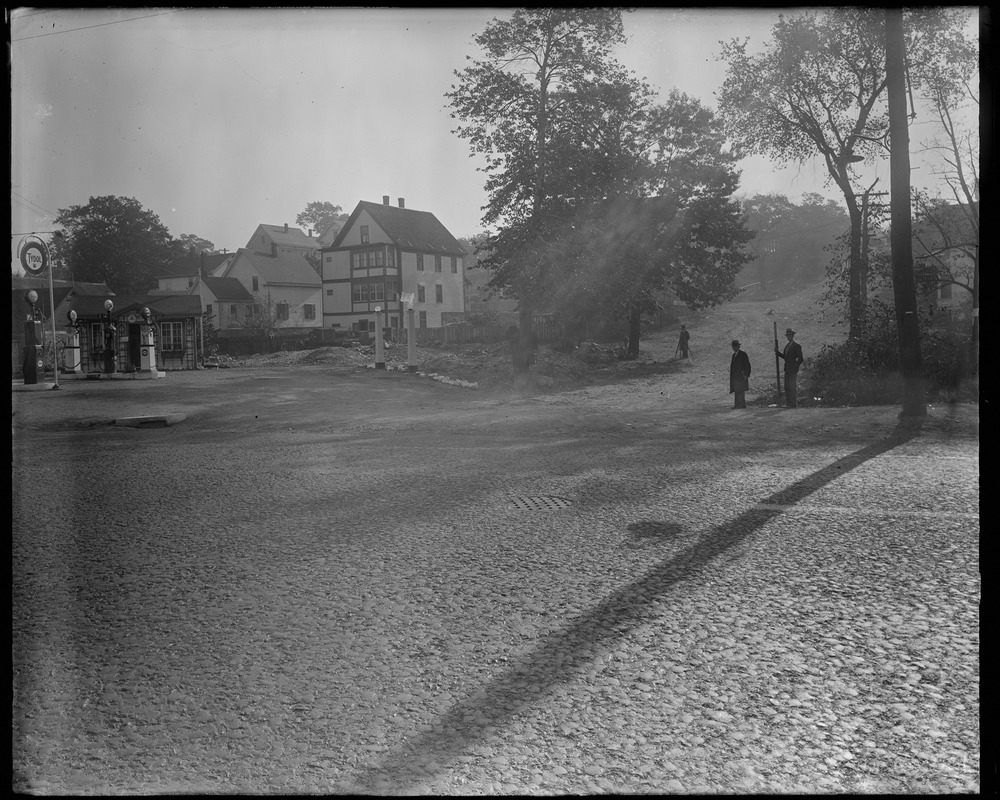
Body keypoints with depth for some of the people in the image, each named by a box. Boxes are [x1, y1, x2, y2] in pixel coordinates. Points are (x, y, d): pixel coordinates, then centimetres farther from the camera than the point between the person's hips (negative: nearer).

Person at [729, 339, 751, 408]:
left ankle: (742, 404, -9)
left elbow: (748, 365, -9)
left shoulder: (743, 354, -5)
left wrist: (746, 375, -15)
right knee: (737, 390, 6)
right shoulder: (734, 355, 18)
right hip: (735, 376, 8)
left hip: (741, 376, -8)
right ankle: (737, 405, 6)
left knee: (741, 390, -10)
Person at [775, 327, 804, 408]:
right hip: (787, 369, 8)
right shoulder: (787, 346, 18)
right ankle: (788, 403, 11)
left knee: (792, 386, -10)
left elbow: (800, 359, -9)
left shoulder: (797, 346, -6)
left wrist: (795, 366, -12)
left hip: (793, 369, -8)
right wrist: (777, 351, 11)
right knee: (786, 386, 7)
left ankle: (793, 403, -7)